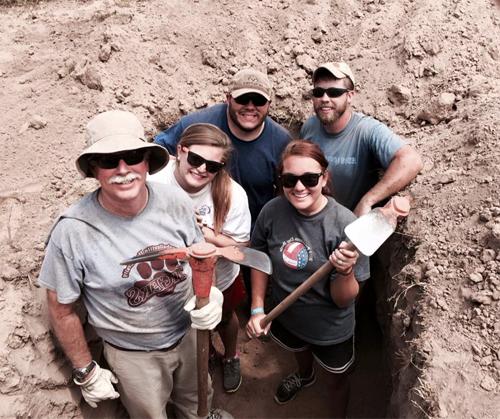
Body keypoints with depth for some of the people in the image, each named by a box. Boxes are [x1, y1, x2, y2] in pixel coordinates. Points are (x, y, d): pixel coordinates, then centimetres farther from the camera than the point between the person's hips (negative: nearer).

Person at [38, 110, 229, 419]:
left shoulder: (177, 204, -18)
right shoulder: (72, 231, -26)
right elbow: (62, 311, -12)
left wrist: (209, 293, -21)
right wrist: (86, 372, -5)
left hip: (189, 333, 3)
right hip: (133, 354, -3)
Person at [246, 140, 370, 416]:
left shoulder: (345, 225, -31)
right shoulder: (272, 212, -22)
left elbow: (343, 300, -24)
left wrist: (345, 271, -43)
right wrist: (257, 309, -8)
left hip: (330, 328, -3)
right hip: (284, 315, 4)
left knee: (336, 380, 25)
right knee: (298, 349, 36)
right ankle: (304, 375, 72)